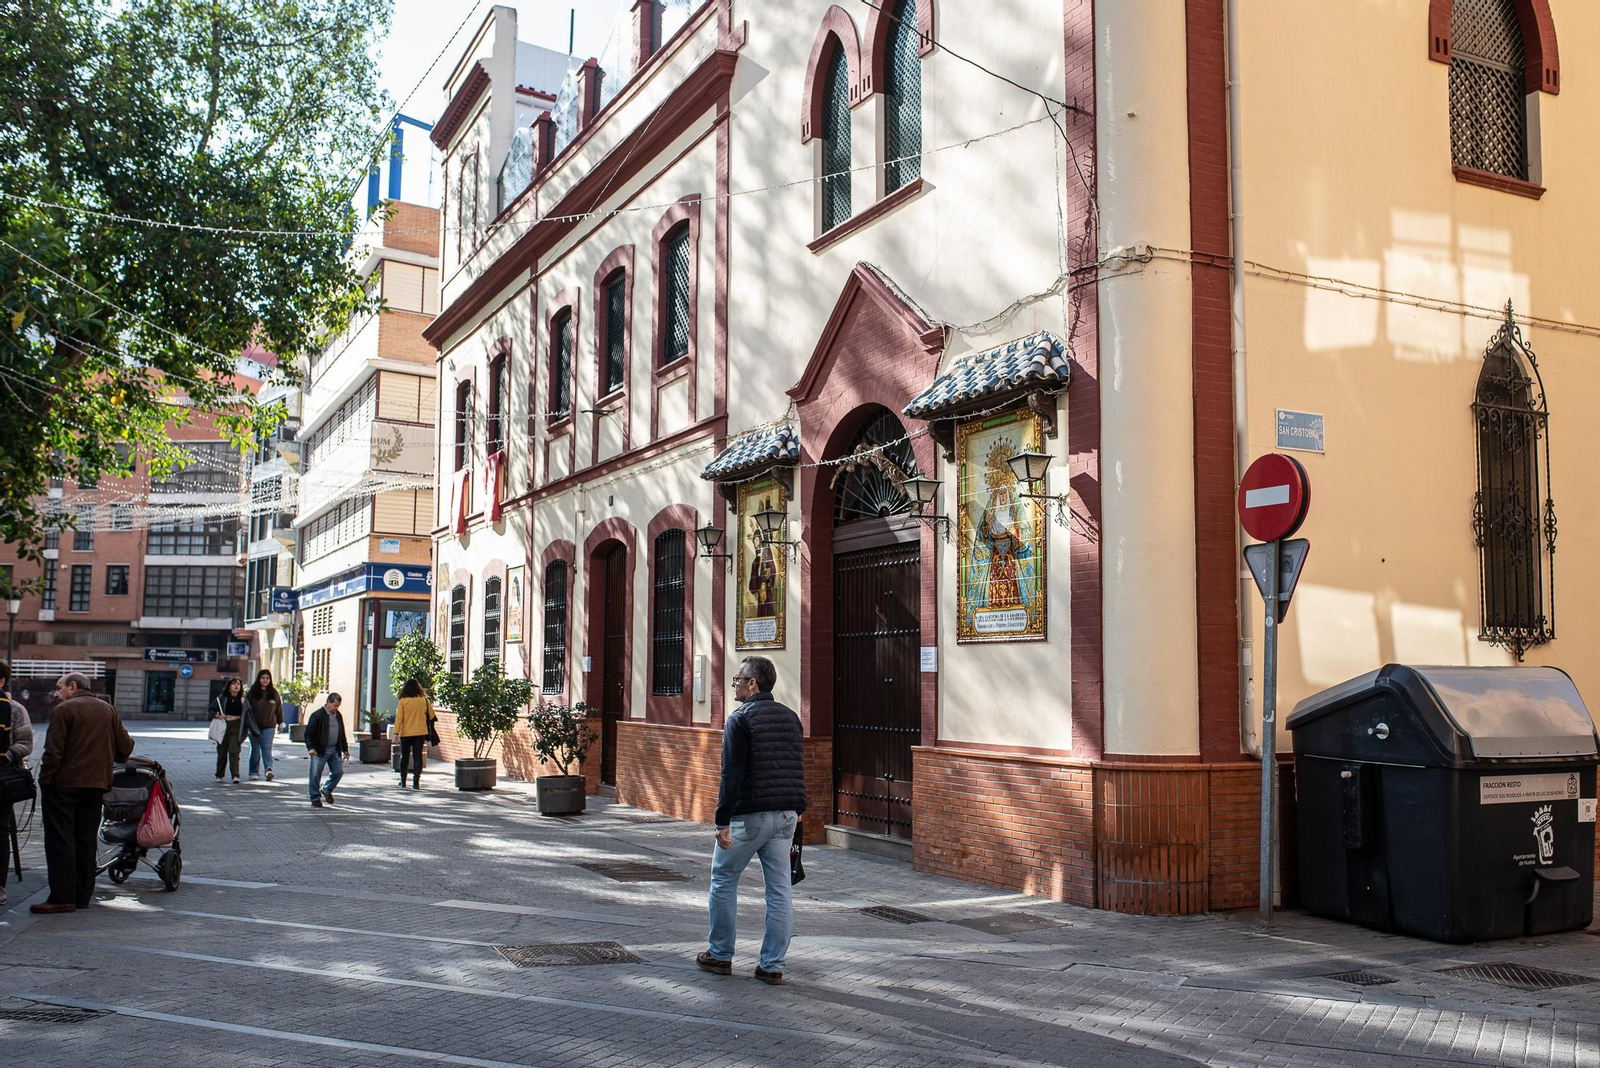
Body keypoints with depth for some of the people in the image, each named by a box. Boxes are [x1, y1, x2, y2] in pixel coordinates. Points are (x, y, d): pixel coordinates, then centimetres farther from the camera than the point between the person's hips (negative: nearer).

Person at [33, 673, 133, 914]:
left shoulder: (64, 710, -8)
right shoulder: (108, 710, 10)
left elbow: (54, 750, -14)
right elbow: (125, 747, 9)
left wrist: (45, 779, -6)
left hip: (64, 783, -6)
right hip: (96, 784, 6)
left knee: (59, 840, -3)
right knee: (86, 841, 11)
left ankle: (62, 896, -6)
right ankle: (82, 895, 14)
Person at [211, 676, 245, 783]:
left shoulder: (242, 700, 6)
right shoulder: (222, 698, 4)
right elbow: (212, 710, 10)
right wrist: (217, 715, -9)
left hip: (236, 727, -1)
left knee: (234, 751, -11)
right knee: (222, 751, 8)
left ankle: (235, 776, -14)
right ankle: (219, 775, 24)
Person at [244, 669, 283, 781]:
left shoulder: (273, 693, 5)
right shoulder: (252, 692, 1)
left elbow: (279, 708, 11)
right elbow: (246, 708, 1)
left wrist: (280, 723, 12)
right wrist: (247, 726, -4)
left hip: (269, 726, 0)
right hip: (254, 726, 0)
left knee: (267, 748, -11)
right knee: (255, 749, 7)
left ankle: (269, 769, -23)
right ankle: (254, 772, 15)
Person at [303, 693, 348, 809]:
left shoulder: (338, 716, 11)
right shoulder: (317, 715, -10)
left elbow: (342, 734, 21)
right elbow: (309, 733, -11)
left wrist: (345, 749, 20)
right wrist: (310, 747, -22)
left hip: (335, 750, 6)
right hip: (319, 751, -6)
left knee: (339, 771, 4)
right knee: (316, 775, -2)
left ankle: (327, 790, 27)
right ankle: (315, 799, 9)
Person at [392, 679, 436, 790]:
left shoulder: (403, 701, -7)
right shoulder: (424, 700, -2)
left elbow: (399, 717, -8)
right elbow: (431, 716, 7)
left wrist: (396, 732, -5)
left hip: (406, 733, -1)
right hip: (420, 733, 1)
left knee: (404, 756, 15)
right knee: (417, 757, 4)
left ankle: (403, 782, 18)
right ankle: (416, 783, -4)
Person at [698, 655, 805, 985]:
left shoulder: (740, 719, -10)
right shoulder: (790, 717, 11)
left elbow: (732, 774, -16)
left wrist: (722, 821, -15)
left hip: (749, 814, -6)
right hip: (786, 815, 6)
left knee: (724, 880, 11)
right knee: (780, 889, 7)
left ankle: (720, 955, 18)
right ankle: (773, 965, 10)